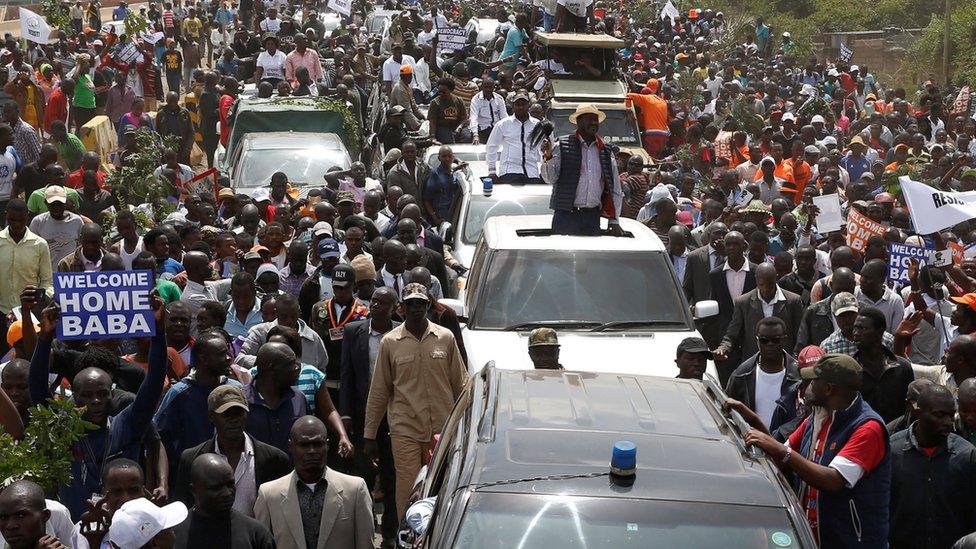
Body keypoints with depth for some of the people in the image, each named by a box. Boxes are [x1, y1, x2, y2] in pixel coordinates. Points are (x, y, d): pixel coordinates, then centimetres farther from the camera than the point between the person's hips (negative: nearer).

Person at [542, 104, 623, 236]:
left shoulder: (607, 152, 13)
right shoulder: (563, 146, 3)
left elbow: (615, 190, 16)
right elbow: (550, 179, -2)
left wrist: (614, 221, 9)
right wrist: (548, 157, -20)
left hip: (593, 217, 3)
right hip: (566, 215, -3)